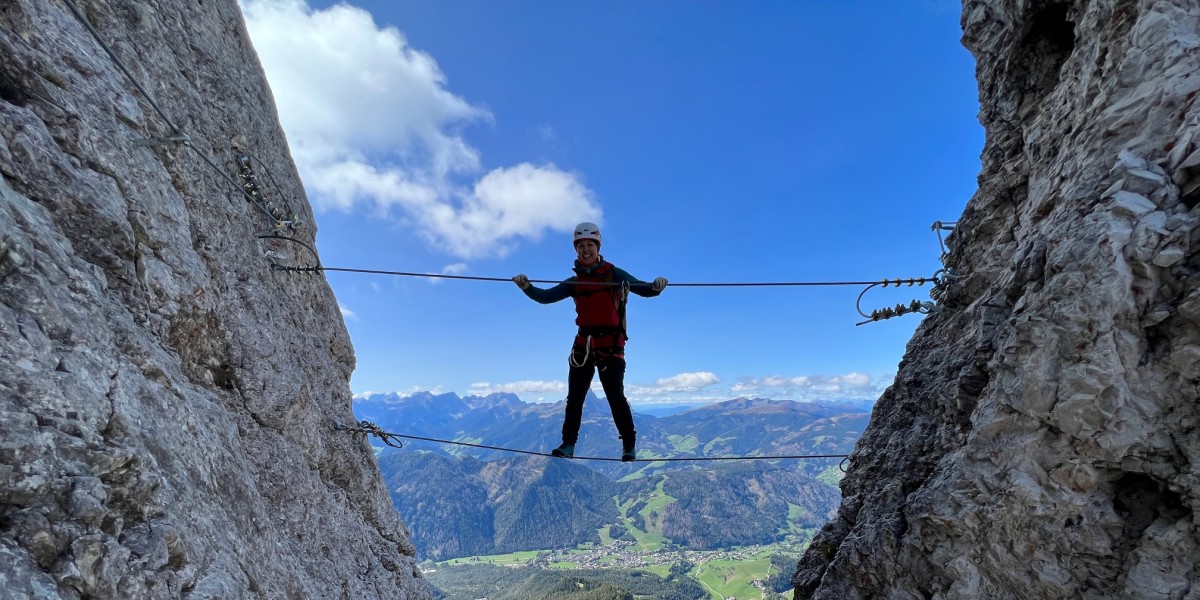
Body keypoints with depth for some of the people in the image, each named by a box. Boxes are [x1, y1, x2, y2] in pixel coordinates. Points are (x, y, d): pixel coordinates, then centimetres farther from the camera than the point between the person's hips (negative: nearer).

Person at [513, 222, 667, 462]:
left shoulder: (613, 274, -1)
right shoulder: (575, 282, 11)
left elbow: (644, 291, -10)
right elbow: (546, 297, 6)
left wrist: (656, 286, -33)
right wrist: (526, 287, -12)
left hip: (610, 344, -4)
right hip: (583, 344, 4)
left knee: (616, 396, -5)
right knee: (574, 398, 5)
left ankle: (629, 446, 11)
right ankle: (568, 445, 16)